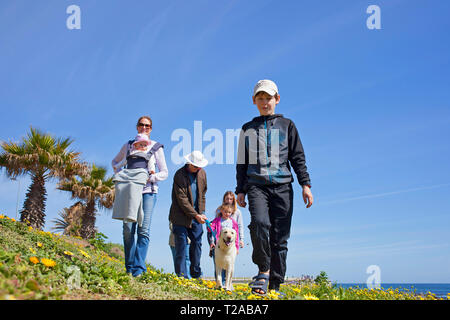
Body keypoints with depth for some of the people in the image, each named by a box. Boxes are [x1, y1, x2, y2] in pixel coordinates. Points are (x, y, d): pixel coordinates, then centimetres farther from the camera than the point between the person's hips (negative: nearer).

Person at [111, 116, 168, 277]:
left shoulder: (156, 147, 10)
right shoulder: (128, 145, 17)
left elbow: (164, 172, 9)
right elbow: (115, 162, 30)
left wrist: (151, 178, -9)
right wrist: (119, 172, 9)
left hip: (148, 191, -2)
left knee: (143, 230, -12)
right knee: (128, 229, -4)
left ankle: (139, 268, -14)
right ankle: (129, 268, 5)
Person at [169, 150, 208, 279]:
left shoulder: (202, 173, 5)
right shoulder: (179, 175, -15)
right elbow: (182, 200, -18)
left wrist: (201, 212, 8)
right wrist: (196, 215, -21)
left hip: (196, 214, 5)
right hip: (181, 215, -5)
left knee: (197, 242, 6)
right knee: (181, 244, -5)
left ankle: (196, 274, 16)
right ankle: (181, 275, 1)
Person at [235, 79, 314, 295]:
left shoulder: (286, 125, 15)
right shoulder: (247, 129, 18)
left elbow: (298, 157, 11)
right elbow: (242, 162, 20)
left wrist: (305, 184, 0)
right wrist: (240, 190, 11)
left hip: (282, 187, 0)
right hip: (257, 186, 0)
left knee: (280, 238, -3)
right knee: (259, 223, -27)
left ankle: (275, 286, 4)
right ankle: (263, 271, -12)